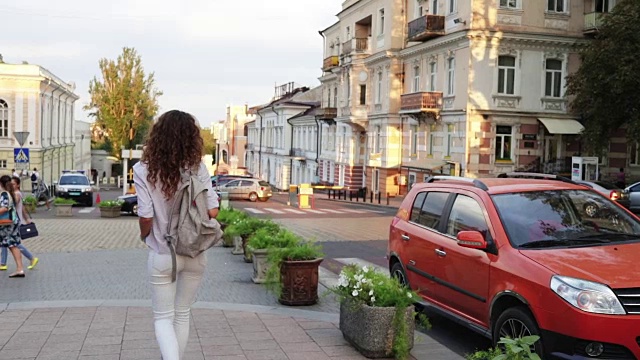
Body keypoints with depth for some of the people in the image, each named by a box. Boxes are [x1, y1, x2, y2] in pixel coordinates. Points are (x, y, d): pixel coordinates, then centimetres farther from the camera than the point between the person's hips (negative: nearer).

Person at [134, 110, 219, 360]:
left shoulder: (144, 170, -12)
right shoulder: (197, 168, -10)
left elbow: (146, 217, -14)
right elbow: (212, 211, -11)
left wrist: (144, 236, 8)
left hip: (162, 256, -2)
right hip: (195, 254, 2)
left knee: (163, 317, 11)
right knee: (183, 314, 20)